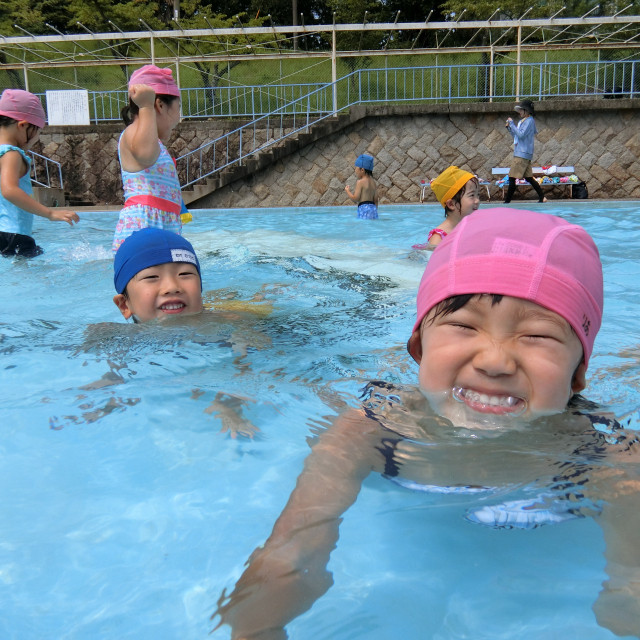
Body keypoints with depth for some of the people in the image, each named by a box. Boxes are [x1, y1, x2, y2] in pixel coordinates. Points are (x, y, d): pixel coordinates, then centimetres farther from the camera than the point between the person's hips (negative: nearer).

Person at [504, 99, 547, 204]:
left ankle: (507, 201, -12)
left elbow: (521, 135, -19)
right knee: (529, 178, 11)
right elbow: (516, 136, 23)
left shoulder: (529, 121, -9)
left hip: (523, 154, -10)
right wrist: (509, 127, 11)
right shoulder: (523, 121, 20)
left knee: (512, 178, -11)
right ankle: (542, 197, 14)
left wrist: (512, 124, -14)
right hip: (520, 153, 10)